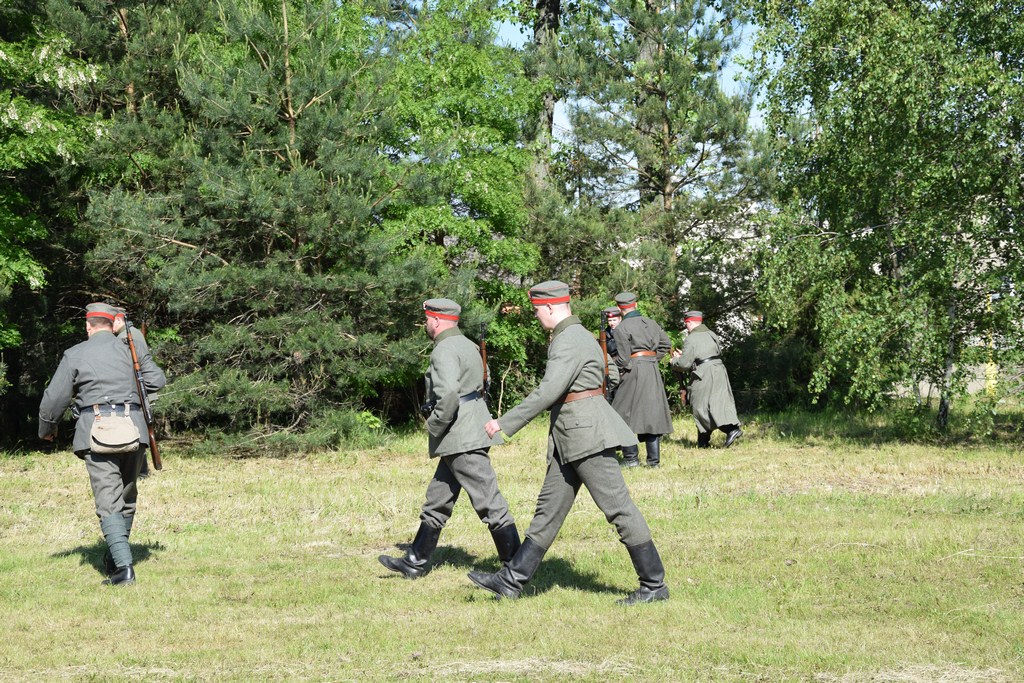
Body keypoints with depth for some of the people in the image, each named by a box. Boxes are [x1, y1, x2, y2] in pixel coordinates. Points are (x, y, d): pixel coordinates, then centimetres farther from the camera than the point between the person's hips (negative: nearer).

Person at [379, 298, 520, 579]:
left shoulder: (445, 351, -15)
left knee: (488, 502, -7)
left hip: (462, 439, -11)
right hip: (464, 438, 11)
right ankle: (416, 562, 25)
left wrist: (435, 426, -14)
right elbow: (482, 382, 25)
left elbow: (448, 395, -29)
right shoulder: (467, 345, 15)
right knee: (437, 500, 17)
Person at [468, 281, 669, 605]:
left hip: (587, 433, -11)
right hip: (570, 437, 11)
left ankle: (654, 585, 1)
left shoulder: (571, 340, -16)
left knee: (618, 508, -6)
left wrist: (505, 423, -19)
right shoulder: (573, 336, 17)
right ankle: (511, 581, 16)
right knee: (549, 507, 11)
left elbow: (548, 392, -23)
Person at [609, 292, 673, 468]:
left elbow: (623, 358, -11)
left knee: (625, 413, 2)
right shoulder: (650, 323, 11)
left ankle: (631, 458, -2)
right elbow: (666, 344, 13)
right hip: (653, 371, 6)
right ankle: (654, 458, 9)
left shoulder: (621, 328, -7)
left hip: (634, 370, -6)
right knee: (652, 413, 8)